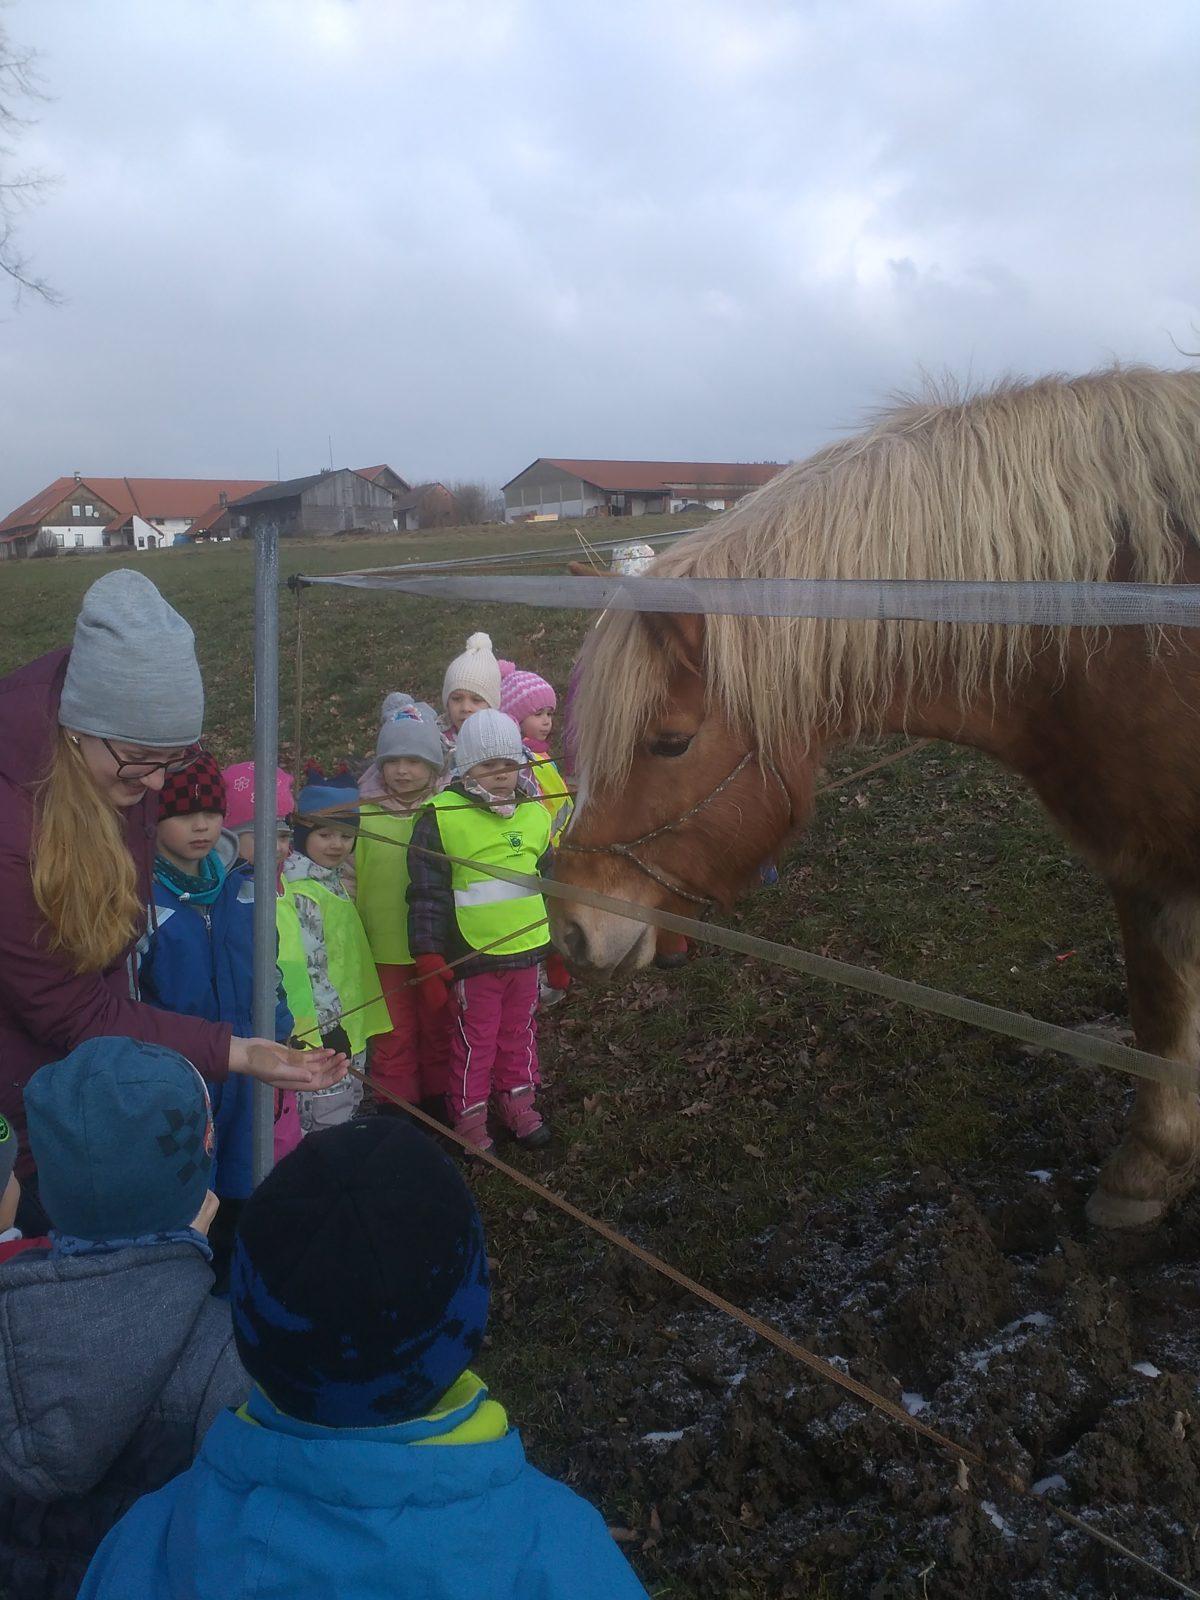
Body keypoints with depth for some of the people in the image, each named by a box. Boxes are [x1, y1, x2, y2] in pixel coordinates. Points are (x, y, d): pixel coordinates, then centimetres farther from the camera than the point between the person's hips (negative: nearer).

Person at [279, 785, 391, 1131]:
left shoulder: (331, 882, 12)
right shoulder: (302, 892, -18)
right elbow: (310, 966, -22)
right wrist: (330, 1021, -22)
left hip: (349, 1021, 10)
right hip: (325, 1028, -10)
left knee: (349, 1107, 19)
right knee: (328, 1116, -4)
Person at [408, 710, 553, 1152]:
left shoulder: (534, 814, 7)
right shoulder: (442, 817, -10)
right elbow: (427, 893, -9)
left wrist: (559, 944, 20)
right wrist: (429, 959, -12)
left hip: (527, 949, 5)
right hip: (473, 955, -5)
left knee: (520, 1031, 18)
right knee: (474, 1040, 6)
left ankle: (518, 1104, 35)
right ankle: (469, 1117, 22)